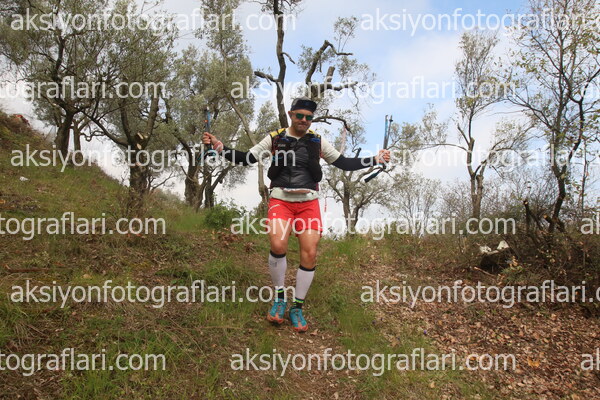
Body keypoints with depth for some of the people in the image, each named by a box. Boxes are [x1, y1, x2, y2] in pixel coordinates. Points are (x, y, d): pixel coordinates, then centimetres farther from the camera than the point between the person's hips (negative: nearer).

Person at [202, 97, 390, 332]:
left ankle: (297, 308, 12)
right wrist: (220, 148, -8)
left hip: (308, 202, 2)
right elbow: (246, 159, 5)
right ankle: (279, 297, 1)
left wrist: (375, 160, 4)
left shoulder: (318, 142, 9)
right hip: (280, 200, -2)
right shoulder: (274, 139, 5)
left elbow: (344, 164, 13)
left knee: (309, 254, -7)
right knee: (278, 245, -24)